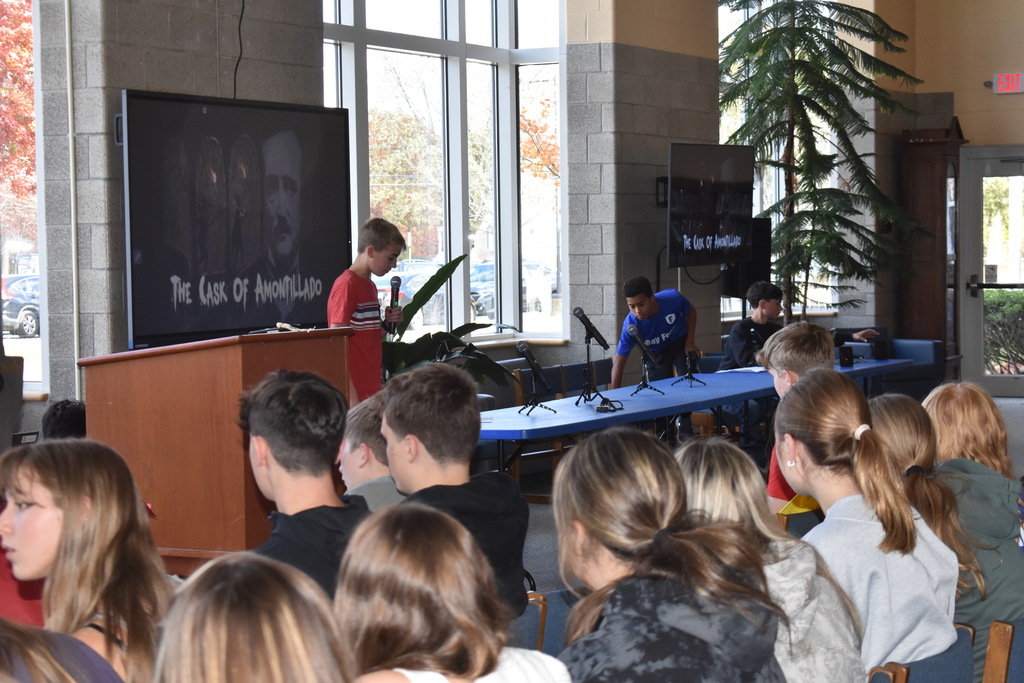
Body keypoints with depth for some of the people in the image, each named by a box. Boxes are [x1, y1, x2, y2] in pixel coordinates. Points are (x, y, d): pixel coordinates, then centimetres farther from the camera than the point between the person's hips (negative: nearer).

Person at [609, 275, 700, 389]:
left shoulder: (673, 298, -33)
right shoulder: (630, 325, -35)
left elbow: (691, 312, -8)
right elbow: (618, 363, -32)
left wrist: (690, 342, -17)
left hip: (681, 342, 0)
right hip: (655, 352, 0)